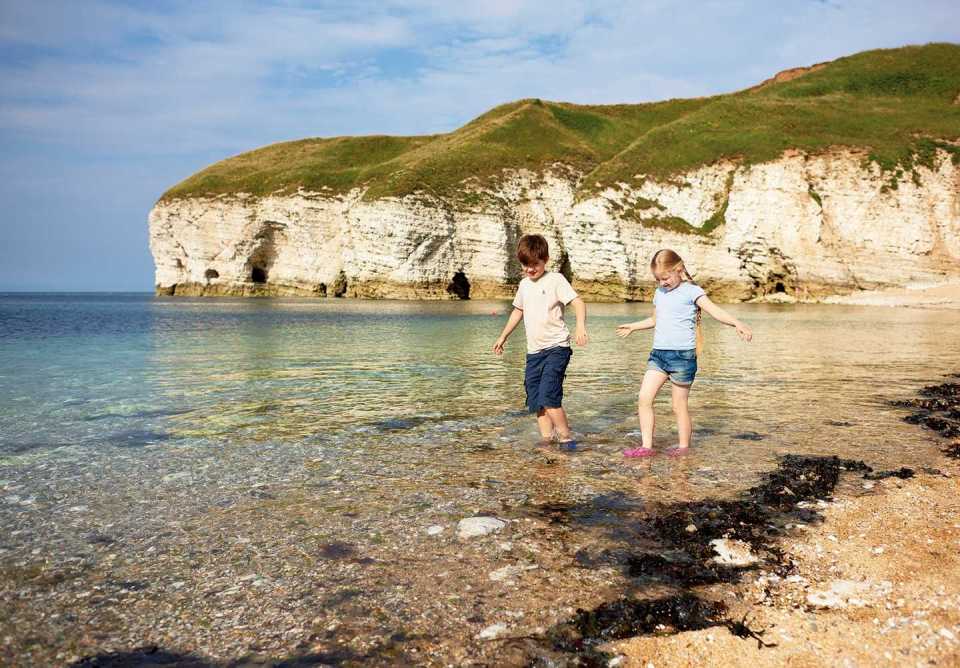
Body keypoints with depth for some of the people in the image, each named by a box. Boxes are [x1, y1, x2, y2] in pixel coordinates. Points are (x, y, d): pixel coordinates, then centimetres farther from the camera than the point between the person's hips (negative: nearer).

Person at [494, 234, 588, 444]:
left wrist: (581, 326, -33)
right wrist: (503, 337, 32)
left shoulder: (555, 279, -6)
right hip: (533, 351, 7)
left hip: (556, 348, -7)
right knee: (535, 400, 4)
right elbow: (518, 311, 29)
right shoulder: (524, 284, 14)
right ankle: (547, 440, 12)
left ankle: (566, 439, -7)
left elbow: (578, 303, -15)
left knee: (548, 396, -18)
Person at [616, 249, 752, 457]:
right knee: (644, 398, -5)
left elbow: (715, 310, -18)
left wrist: (737, 324, -33)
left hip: (683, 354, -6)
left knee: (679, 406, 1)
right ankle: (646, 446, 1)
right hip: (658, 353, 6)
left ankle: (683, 446, 18)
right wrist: (633, 327, 47)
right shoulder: (659, 293, 15)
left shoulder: (691, 291, -6)